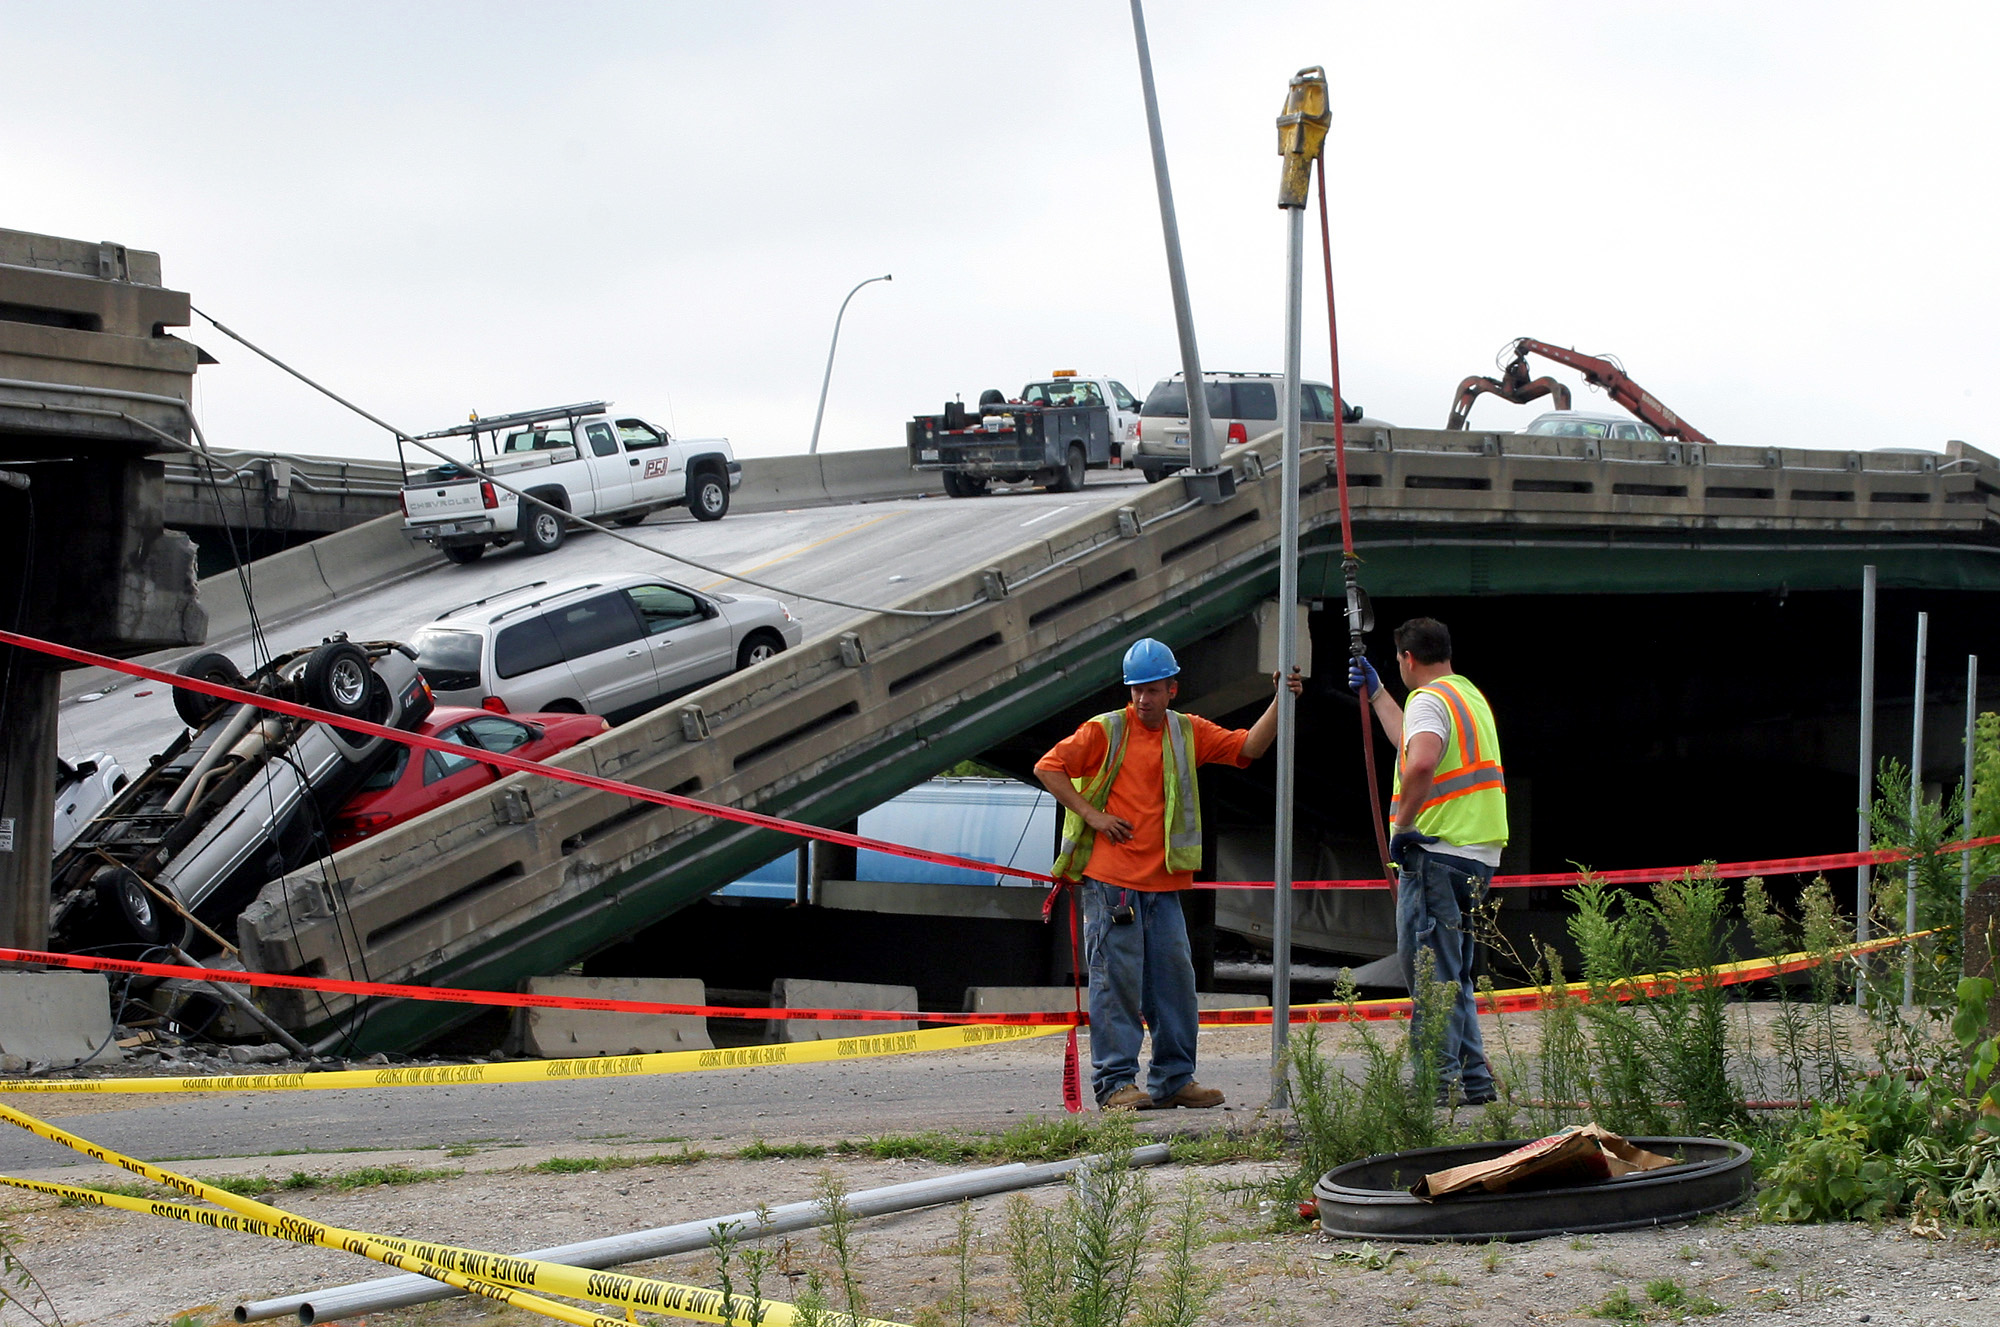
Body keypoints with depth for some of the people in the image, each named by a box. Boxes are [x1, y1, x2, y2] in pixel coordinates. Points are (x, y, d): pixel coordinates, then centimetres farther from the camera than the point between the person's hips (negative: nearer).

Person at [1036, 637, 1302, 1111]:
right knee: (1117, 979, -6)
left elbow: (1247, 747, 7)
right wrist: (1092, 815, -8)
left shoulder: (1188, 732, 13)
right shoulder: (1105, 731, 0)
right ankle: (1115, 1082, -3)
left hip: (1162, 882, 5)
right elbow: (1048, 767, -2)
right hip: (1109, 880, -5)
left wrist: (1279, 703, -6)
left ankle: (1174, 1080, 14)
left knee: (1174, 977, 5)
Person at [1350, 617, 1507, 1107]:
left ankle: (1439, 1079, -8)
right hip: (1477, 856, 9)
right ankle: (1474, 1080, 15)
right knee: (1452, 973, 15)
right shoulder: (1470, 696, 21)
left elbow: (1421, 762, -30)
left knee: (1429, 969, -6)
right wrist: (1375, 693, 48)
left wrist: (1402, 825, -21)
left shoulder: (1429, 699, -10)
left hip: (1436, 851, -9)